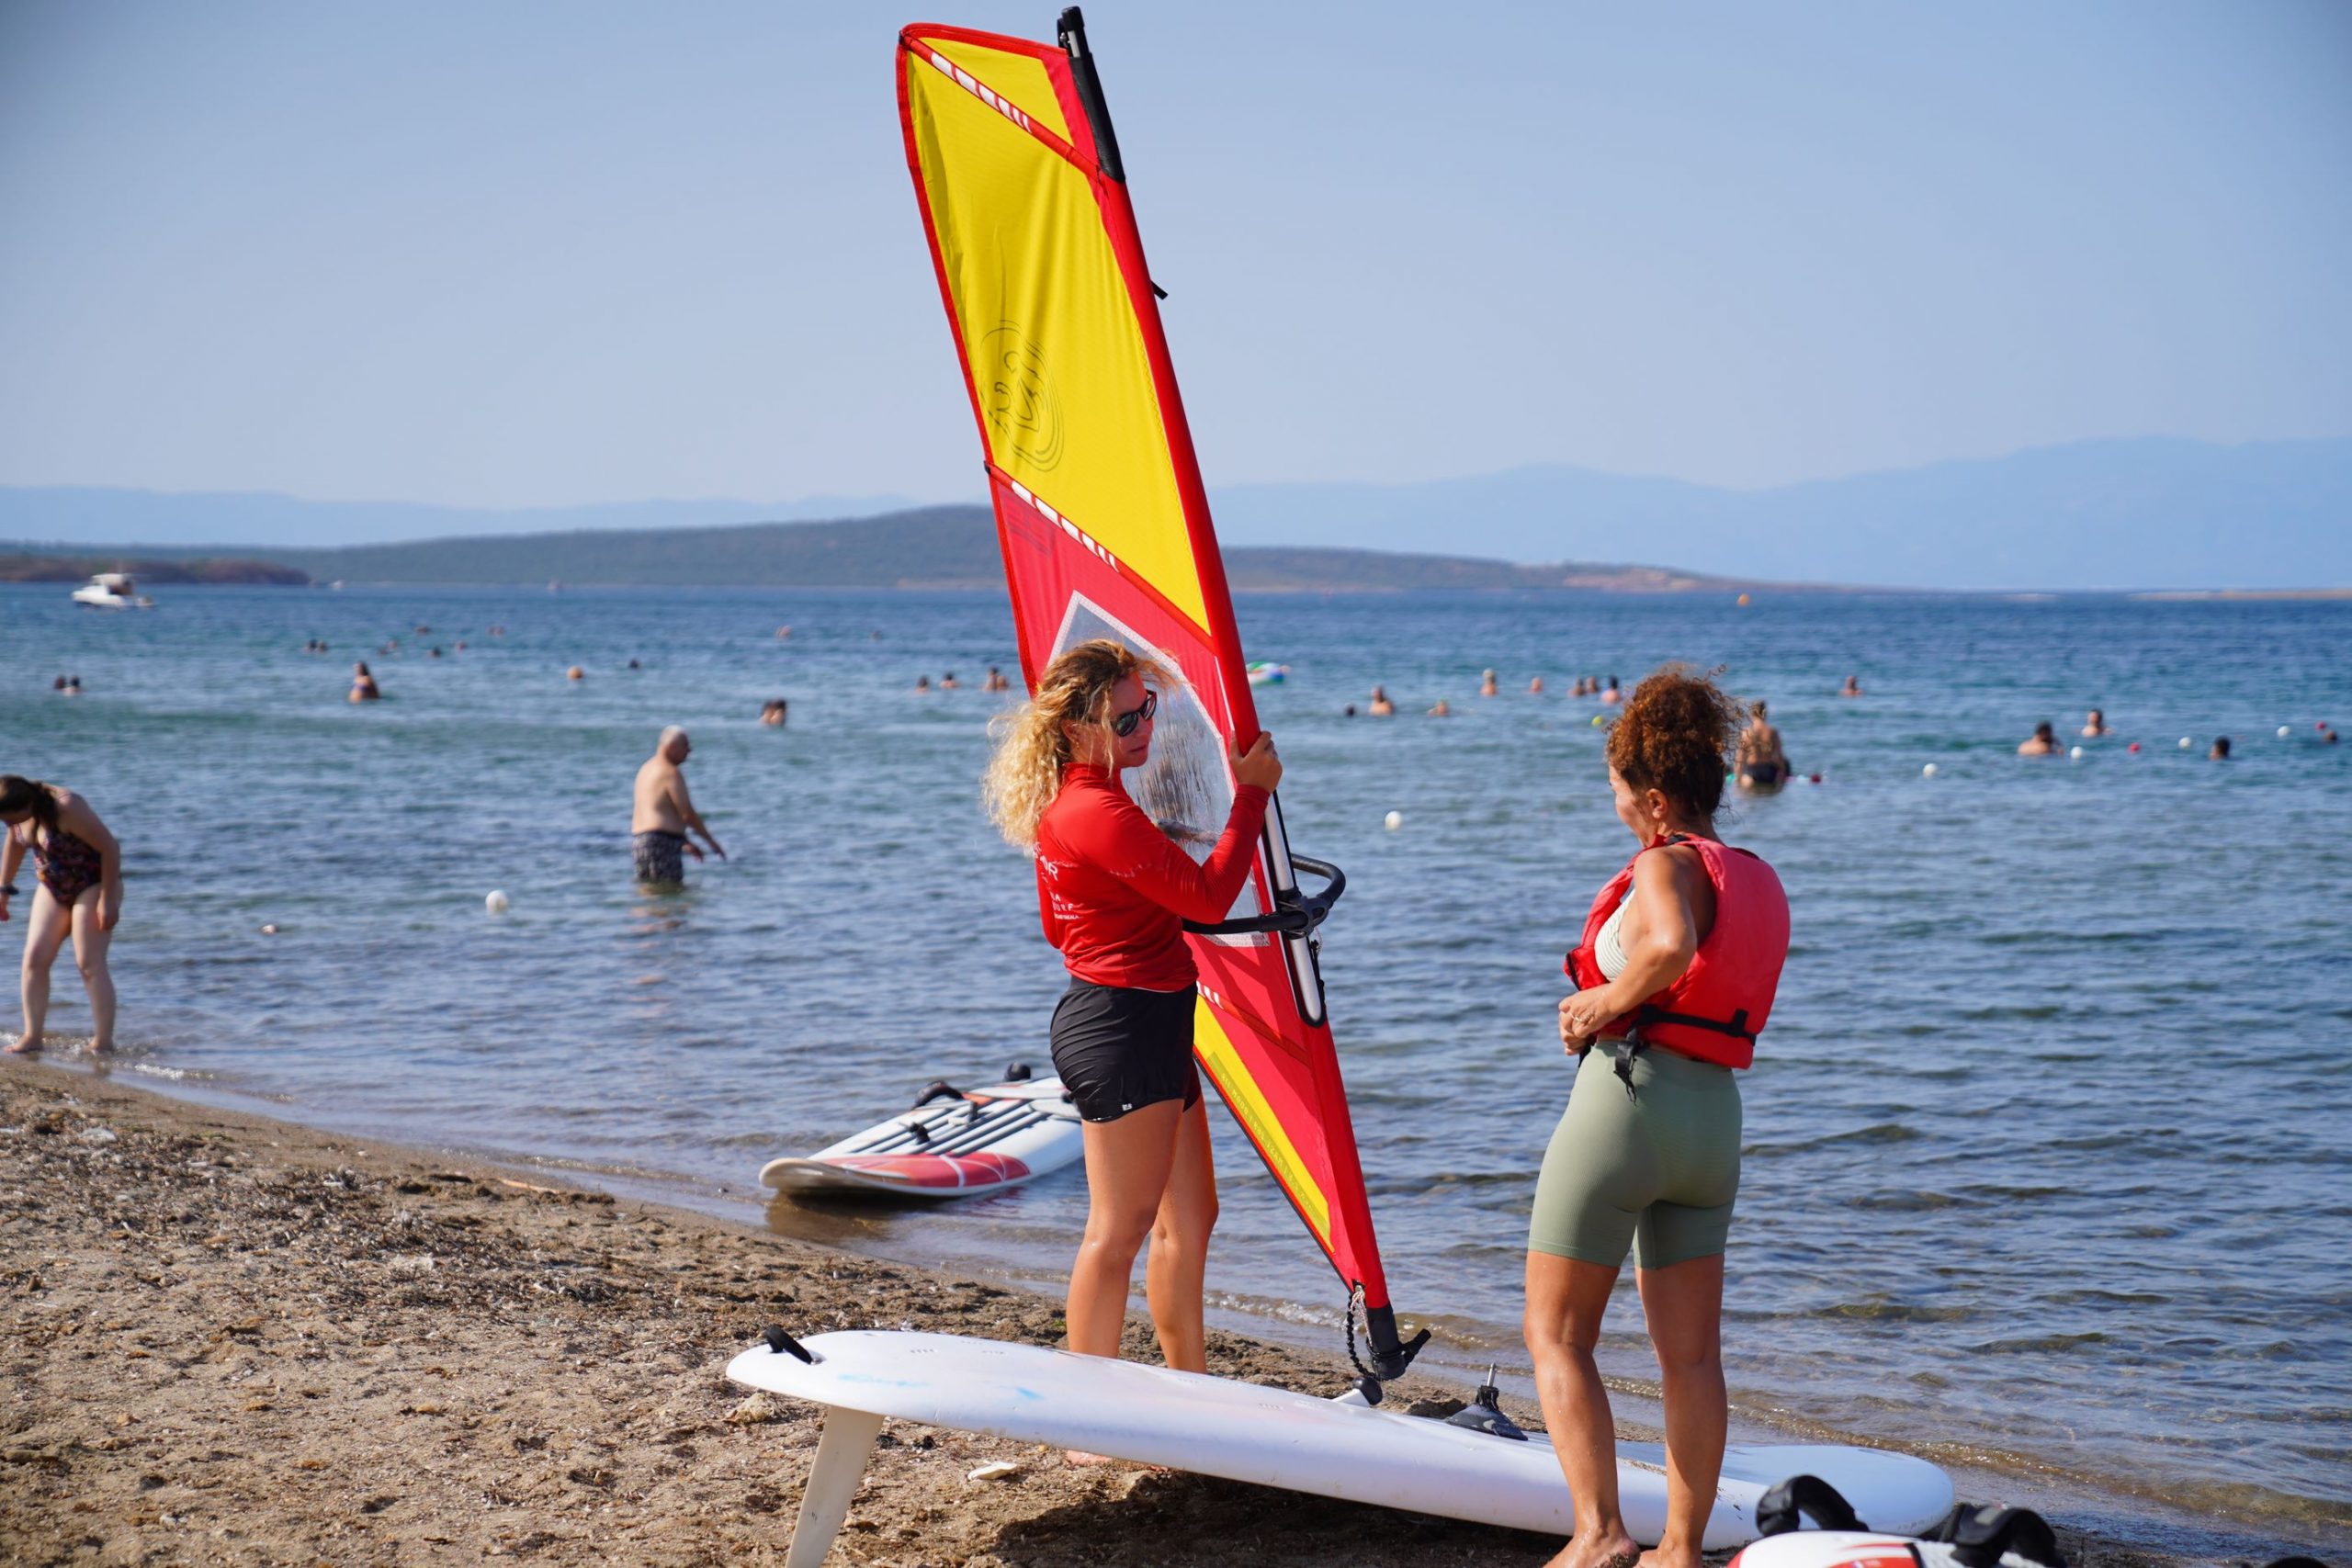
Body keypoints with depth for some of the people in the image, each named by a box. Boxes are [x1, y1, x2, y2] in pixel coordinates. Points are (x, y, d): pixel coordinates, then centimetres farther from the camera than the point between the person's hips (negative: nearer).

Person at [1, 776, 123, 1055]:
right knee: (34, 958, -3)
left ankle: (104, 1042, -9)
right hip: (53, 887, 7)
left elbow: (110, 848, -25)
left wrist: (108, 900, -23)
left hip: (93, 886, -7)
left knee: (89, 964, -13)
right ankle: (32, 1037, 0)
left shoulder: (67, 809, -30)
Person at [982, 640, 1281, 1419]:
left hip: (1152, 1026, 11)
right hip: (1121, 1029, -11)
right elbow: (1208, 894, -18)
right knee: (1118, 1231, -6)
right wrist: (1250, 793, -10)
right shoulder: (1098, 813, -19)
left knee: (1191, 1217, 16)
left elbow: (1059, 924, 22)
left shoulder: (1063, 802, 13)